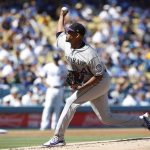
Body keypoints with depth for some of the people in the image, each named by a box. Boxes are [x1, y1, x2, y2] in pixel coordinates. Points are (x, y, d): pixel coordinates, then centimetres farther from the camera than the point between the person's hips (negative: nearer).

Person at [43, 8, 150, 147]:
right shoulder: (66, 44, -8)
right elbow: (60, 31, 16)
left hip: (101, 82, -8)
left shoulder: (90, 54, -30)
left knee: (71, 102, -21)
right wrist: (62, 15, 25)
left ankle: (58, 138, -18)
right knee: (106, 118, 10)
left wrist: (81, 87, -29)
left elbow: (99, 76, -24)